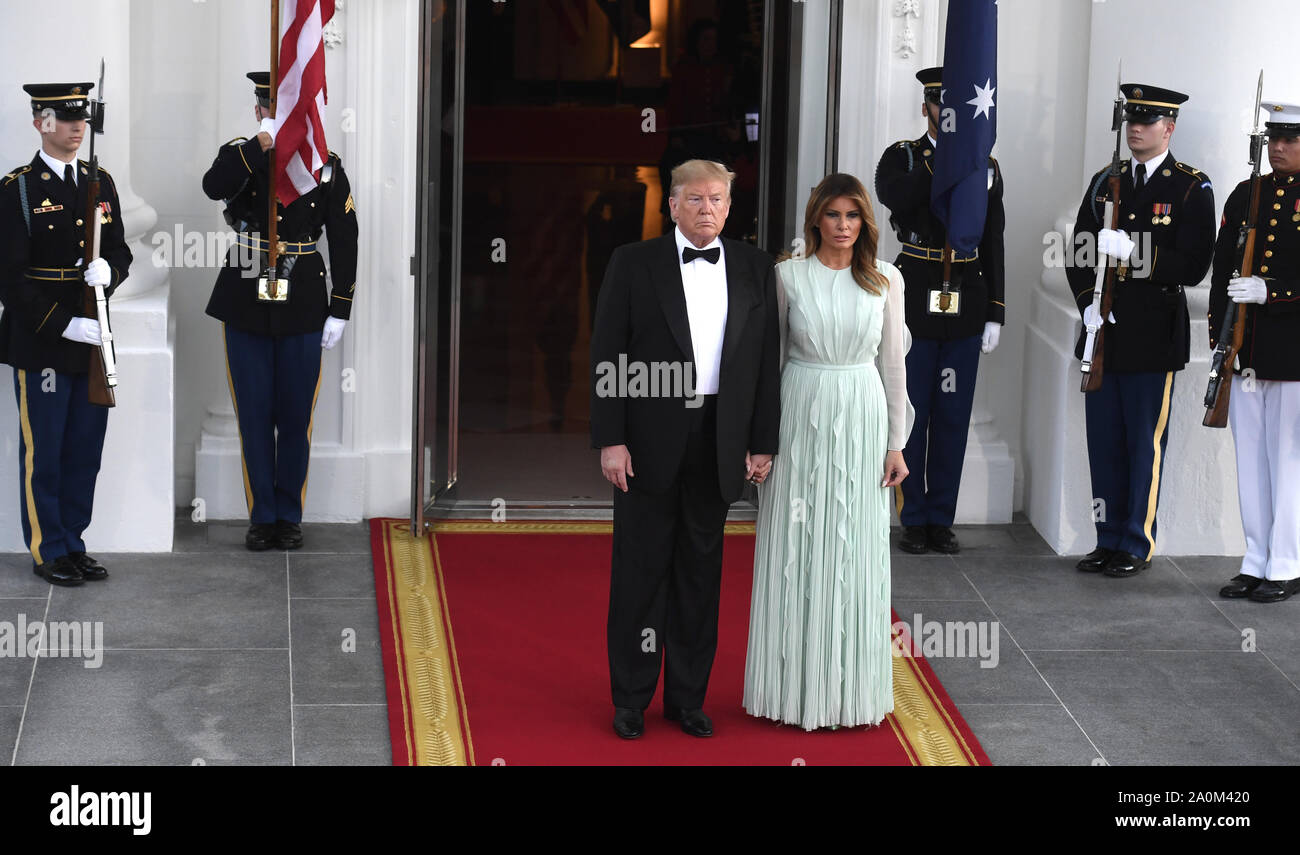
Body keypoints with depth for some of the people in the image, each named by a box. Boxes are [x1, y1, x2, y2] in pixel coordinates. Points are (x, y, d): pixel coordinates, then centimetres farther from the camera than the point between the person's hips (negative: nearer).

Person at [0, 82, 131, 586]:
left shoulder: (101, 183, 10)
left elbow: (121, 251, 15)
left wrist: (109, 271, -10)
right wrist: (65, 325, -19)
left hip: (93, 338, 5)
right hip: (41, 344, -5)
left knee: (86, 450, 10)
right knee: (43, 451, 3)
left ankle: (74, 544, 21)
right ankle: (48, 551, 13)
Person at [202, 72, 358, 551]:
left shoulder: (326, 165, 2)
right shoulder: (239, 156, 1)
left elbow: (344, 239, 3)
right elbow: (214, 187, -22)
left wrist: (339, 311, -1)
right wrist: (262, 144, -29)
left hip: (303, 308, 0)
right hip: (246, 307, 0)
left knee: (295, 417, 5)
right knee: (254, 416, 5)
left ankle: (290, 516, 17)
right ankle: (262, 517, 15)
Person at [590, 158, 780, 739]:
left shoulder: (755, 269, 6)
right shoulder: (633, 263, -1)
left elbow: (766, 359, 7)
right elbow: (607, 355, -4)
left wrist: (763, 443, 3)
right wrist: (610, 439, -10)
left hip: (719, 445, 2)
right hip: (650, 440, -2)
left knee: (700, 571, 9)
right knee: (640, 567, 4)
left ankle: (687, 696, 19)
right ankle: (631, 699, 13)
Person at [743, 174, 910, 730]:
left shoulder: (885, 280, 3)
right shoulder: (788, 276, 0)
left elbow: (893, 361, 5)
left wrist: (896, 443, 3)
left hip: (862, 420, 1)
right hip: (801, 417, -1)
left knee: (856, 554, 4)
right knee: (797, 552, 3)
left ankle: (849, 685, 15)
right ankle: (795, 684, 13)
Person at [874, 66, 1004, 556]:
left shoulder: (985, 166, 10)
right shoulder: (902, 157, 2)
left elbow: (993, 245, 10)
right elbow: (897, 200, -21)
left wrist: (995, 313, 6)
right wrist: (939, 154, -20)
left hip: (965, 308, 2)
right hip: (914, 307, -2)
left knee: (953, 417, 5)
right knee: (911, 414, 2)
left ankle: (942, 519, 13)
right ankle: (914, 520, 10)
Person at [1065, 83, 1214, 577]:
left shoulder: (1192, 188, -3)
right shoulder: (1105, 182, 13)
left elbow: (1193, 267, -11)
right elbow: (1079, 253, 14)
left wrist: (1132, 250, -22)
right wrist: (1087, 305, -3)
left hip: (1153, 337, -5)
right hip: (1103, 333, 5)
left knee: (1144, 444, 0)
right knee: (1104, 440, 9)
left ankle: (1137, 545, 9)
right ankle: (1109, 541, 18)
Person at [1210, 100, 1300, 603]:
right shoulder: (1247, 195, 11)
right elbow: (1222, 269, 11)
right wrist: (1219, 335, 6)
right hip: (1246, 351, 5)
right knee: (1250, 459, 9)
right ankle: (1256, 563, 17)